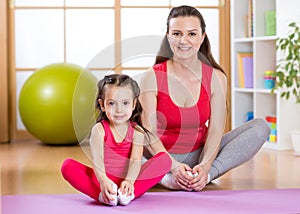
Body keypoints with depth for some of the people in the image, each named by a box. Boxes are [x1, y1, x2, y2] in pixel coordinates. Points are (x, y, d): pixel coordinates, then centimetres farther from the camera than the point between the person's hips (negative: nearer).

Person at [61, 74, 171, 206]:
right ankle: (102, 195, -37)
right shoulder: (99, 130, -4)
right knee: (68, 166, -22)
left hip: (127, 179, 1)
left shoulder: (137, 131, 0)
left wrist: (129, 181, -36)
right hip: (105, 179, -1)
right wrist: (103, 181, -40)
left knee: (164, 159, -20)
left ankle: (128, 192, -34)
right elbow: (97, 159, -20)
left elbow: (135, 159, -15)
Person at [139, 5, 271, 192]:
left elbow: (215, 130, -11)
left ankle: (205, 175, -31)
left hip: (200, 154, 3)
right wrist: (174, 166, -31)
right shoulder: (153, 77, -10)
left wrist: (204, 166, -30)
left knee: (260, 128, -17)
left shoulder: (216, 78, -4)